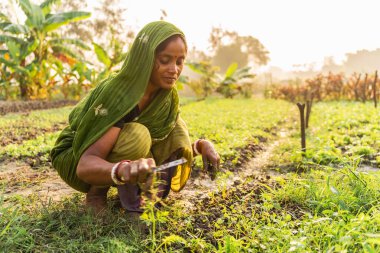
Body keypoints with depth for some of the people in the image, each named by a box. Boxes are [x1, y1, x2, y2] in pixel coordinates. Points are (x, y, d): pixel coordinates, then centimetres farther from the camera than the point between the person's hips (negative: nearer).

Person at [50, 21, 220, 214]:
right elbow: (85, 165, -40)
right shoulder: (118, 94, -33)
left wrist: (202, 145, -25)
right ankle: (96, 193, -11)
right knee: (136, 136, -34)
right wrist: (124, 170, -61)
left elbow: (176, 144, -3)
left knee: (175, 127, -15)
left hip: (116, 155, 6)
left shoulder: (166, 95, -12)